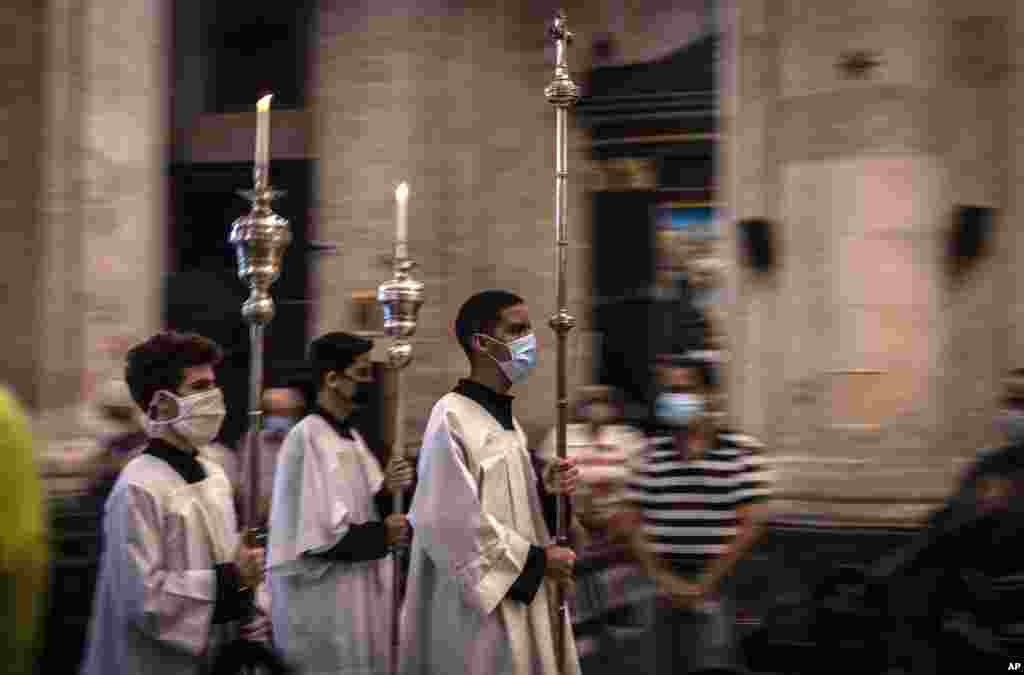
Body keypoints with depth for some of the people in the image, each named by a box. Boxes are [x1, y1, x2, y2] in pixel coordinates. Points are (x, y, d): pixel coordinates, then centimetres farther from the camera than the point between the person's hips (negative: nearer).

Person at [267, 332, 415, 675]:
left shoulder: (352, 437, 9)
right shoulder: (306, 438, -16)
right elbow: (312, 535, -19)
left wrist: (387, 491, -6)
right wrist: (381, 535, -11)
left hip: (359, 595, 8)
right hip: (322, 605, -8)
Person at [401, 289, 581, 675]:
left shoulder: (506, 418, 12)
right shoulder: (451, 417, -15)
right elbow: (452, 524, -21)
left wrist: (547, 491, -3)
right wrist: (537, 559, -15)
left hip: (520, 599, 9)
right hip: (478, 610, -9)